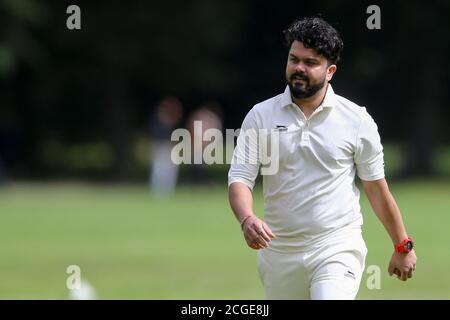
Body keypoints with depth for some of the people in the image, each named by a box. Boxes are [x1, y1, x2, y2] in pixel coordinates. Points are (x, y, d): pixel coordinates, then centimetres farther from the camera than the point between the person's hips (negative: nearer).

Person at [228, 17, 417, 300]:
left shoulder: (357, 120, 0)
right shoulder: (260, 117, 2)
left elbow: (377, 188, 7)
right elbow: (239, 179, -3)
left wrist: (403, 246, 9)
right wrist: (247, 219, -24)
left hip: (339, 249, -3)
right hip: (279, 253, 3)